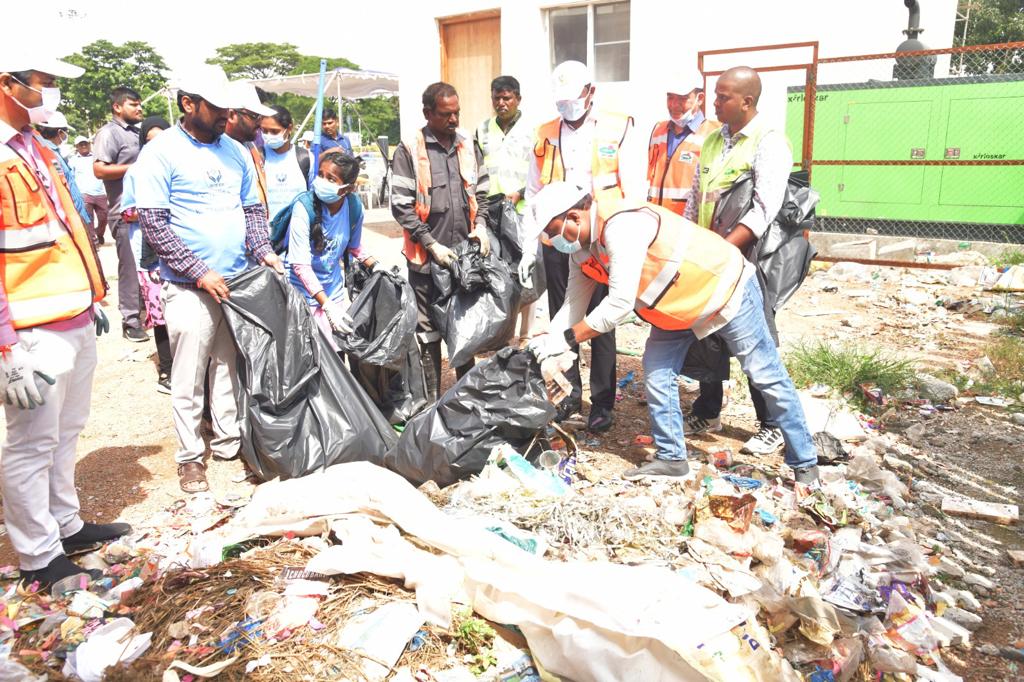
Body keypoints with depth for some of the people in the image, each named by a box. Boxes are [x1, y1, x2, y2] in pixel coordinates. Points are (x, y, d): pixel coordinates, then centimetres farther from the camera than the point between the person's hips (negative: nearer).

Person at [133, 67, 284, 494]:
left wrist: (263, 251, 1)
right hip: (190, 287, -5)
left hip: (239, 279, 6)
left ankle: (228, 440, 27)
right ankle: (190, 457, 15)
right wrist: (200, 272, -16)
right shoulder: (161, 152, -6)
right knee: (189, 379, 2)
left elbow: (253, 208, 18)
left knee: (231, 367, 13)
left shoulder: (235, 151, 12)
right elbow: (153, 223, -11)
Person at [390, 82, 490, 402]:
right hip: (428, 257, -4)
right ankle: (431, 401, 16)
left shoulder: (468, 144, 8)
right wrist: (432, 245, -14)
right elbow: (401, 206, -10)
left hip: (465, 253, 5)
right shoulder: (409, 151, -7)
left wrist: (481, 225, 0)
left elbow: (481, 190, 17)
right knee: (429, 330, 6)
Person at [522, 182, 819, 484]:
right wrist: (544, 343, -14)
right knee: (656, 373, 1)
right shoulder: (582, 250, -4)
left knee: (768, 377, 1)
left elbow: (619, 305, -35)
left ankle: (805, 464, 14)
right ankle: (671, 457, 15)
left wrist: (567, 338, -28)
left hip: (726, 289, -8)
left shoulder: (622, 225, -34)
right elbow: (573, 304, -1)